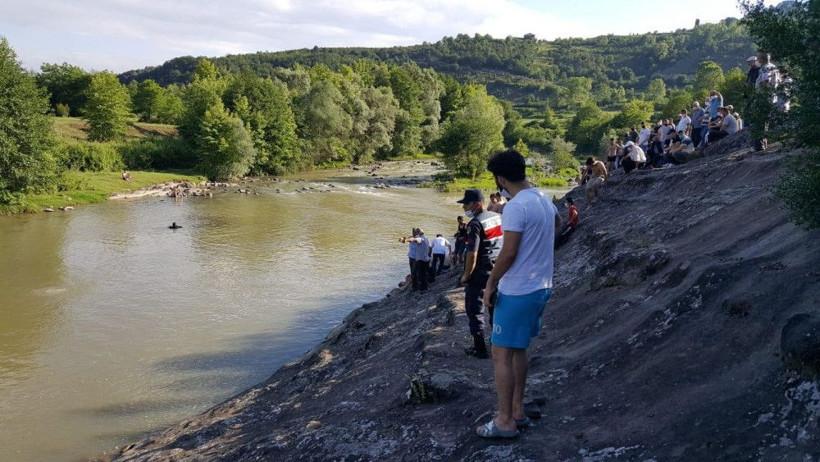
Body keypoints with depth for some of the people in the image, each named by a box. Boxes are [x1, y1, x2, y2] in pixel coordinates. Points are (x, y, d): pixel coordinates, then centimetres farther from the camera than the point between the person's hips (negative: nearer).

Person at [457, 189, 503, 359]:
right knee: (496, 308, 19)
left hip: (479, 274, -8)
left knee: (475, 310, 4)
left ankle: (480, 349, 6)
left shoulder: (475, 224, -20)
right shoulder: (498, 217, 5)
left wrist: (466, 275, -13)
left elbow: (472, 253, -24)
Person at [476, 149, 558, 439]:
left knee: (501, 354, 0)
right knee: (518, 350, 19)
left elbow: (508, 253, -21)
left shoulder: (516, 206, -21)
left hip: (517, 292, -9)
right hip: (540, 286, 9)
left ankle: (505, 422, 6)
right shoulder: (544, 200, 7)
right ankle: (517, 411, 27)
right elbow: (558, 222, 29)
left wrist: (491, 283, -10)